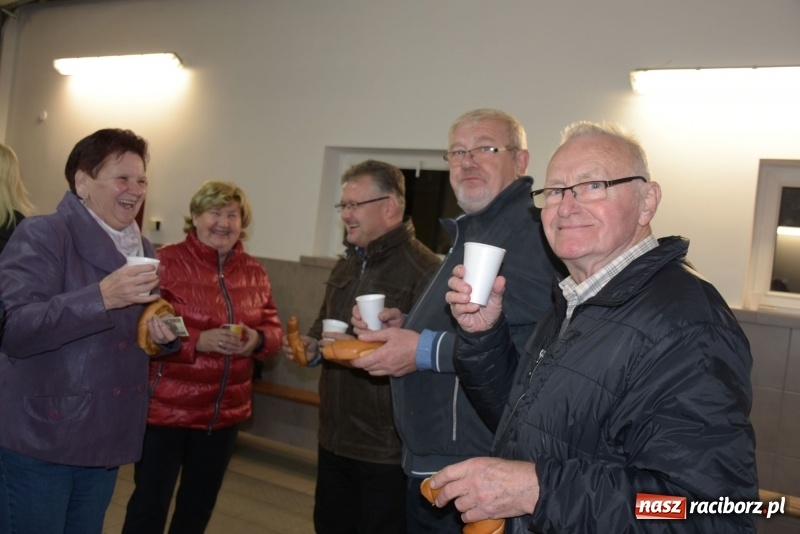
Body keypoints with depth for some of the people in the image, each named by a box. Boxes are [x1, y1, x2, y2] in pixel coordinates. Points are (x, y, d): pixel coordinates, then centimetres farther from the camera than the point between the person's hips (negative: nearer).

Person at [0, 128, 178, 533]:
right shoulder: (41, 236, -12)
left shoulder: (143, 251, 10)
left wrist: (164, 334, -2)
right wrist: (101, 297, -33)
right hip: (40, 441, -6)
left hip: (105, 440, 7)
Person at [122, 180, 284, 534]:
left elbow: (273, 329, 8)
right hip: (166, 409, -5)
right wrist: (198, 340, -27)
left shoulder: (254, 272, 6)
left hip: (225, 412, 6)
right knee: (150, 505, 5)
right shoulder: (166, 261, -11)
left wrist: (257, 340, -14)